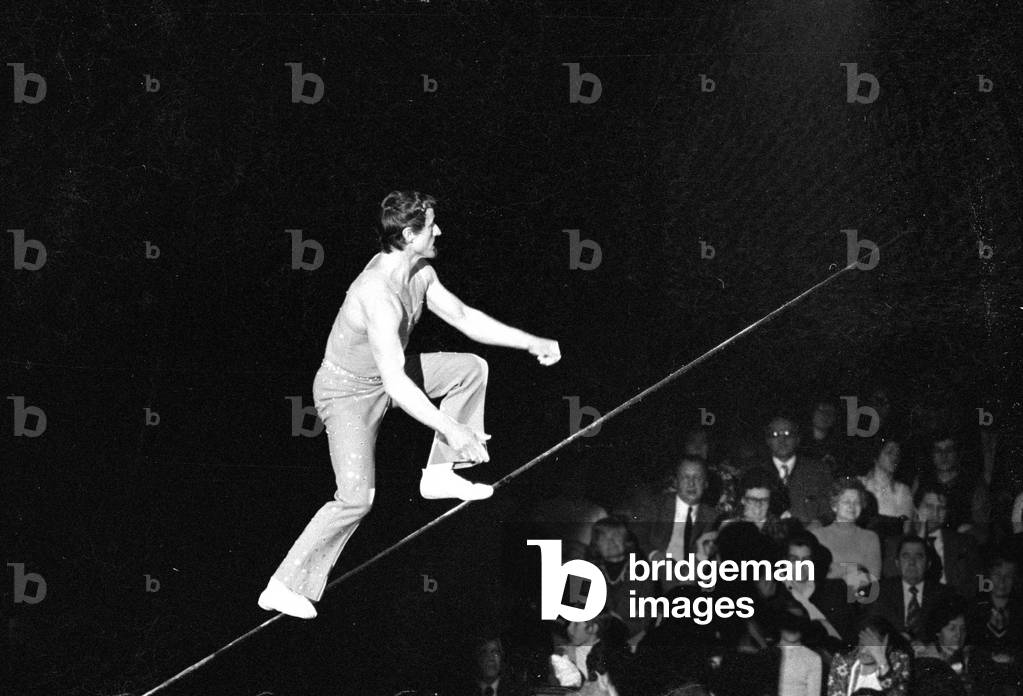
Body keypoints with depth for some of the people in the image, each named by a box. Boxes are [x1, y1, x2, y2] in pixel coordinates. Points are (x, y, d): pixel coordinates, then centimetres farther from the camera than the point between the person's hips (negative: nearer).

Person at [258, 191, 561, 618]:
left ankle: (440, 474, 16)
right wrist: (451, 429, -43)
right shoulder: (378, 294, -36)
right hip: (348, 392, -9)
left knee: (472, 369, 9)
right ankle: (283, 587, -9)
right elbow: (395, 382, -41)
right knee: (356, 498, -19)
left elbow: (464, 317, 8)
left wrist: (531, 343, 3)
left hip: (386, 374, 9)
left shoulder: (419, 272, -6)